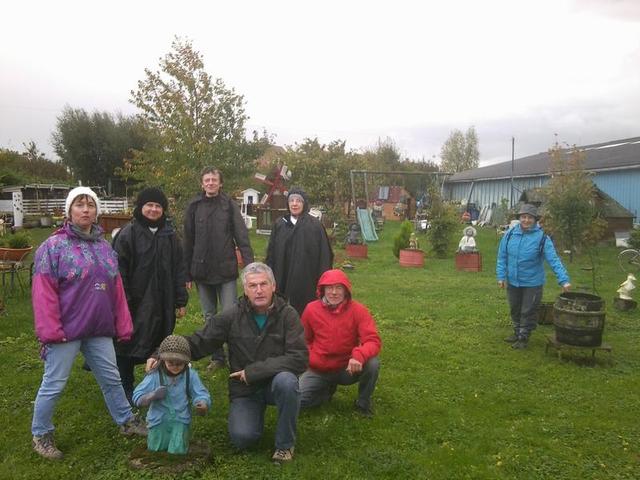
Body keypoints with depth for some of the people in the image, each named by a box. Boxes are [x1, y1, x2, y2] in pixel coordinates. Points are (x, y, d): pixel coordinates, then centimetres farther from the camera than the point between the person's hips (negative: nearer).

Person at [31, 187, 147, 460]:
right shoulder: (53, 246, -9)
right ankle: (41, 435, 27)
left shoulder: (105, 247, 9)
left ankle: (126, 422, 33)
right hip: (66, 331, -5)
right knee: (54, 385, 7)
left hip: (99, 330, 5)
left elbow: (116, 290, 10)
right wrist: (50, 331, -17)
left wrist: (122, 327, 9)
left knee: (111, 378, 16)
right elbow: (44, 292, -13)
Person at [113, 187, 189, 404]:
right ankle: (126, 389, 23)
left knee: (159, 346, 12)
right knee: (129, 346, 7)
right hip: (136, 303, -4)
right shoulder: (128, 234, -7)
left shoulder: (170, 235, 7)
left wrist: (181, 300, 8)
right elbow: (119, 271, -8)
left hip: (162, 303, 4)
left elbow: (179, 270, 10)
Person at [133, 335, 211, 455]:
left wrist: (203, 404, -34)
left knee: (177, 451, -10)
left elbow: (201, 395, -11)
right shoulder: (155, 375, -13)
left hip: (180, 419, -1)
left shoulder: (190, 375, -11)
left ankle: (184, 433, 21)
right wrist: (153, 395, -31)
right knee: (155, 449, 2)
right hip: (159, 419, 1)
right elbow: (137, 398, -11)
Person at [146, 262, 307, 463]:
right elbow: (199, 341, -3)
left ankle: (285, 443, -9)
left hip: (275, 382, -1)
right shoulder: (232, 316, -7)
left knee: (286, 381, -35)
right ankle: (256, 413, 16)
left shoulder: (287, 314, -13)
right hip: (244, 389, 1)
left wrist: (254, 371, -23)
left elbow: (299, 358, -21)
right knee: (242, 437, -22)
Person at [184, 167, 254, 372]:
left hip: (226, 270, -2)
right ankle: (217, 357, 24)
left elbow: (241, 236, -6)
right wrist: (187, 273, 3)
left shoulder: (229, 205, -1)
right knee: (210, 317, 12)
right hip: (202, 271, 2)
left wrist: (250, 264, -16)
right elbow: (188, 241, 4)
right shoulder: (194, 206, 3)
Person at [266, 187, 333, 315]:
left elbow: (324, 254, -5)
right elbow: (271, 253, 9)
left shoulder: (315, 225, -2)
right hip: (283, 280, 3)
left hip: (306, 280, -3)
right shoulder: (279, 224, 8)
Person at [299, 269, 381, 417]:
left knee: (372, 363, -30)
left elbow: (373, 341, -23)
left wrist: (359, 355, -42)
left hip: (348, 369, -2)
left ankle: (363, 402, 0)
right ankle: (328, 388, 17)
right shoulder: (311, 309, -8)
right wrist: (308, 358, -7)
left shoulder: (358, 310, -14)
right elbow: (304, 339, 10)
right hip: (318, 370, 2)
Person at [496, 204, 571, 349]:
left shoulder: (542, 238, -15)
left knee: (528, 312, 7)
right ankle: (517, 333, 38)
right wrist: (501, 276, -4)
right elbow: (502, 257, 1)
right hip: (512, 281, 4)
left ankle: (523, 338, 23)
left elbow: (554, 260, -20)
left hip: (532, 283, -4)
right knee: (515, 310, 19)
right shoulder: (510, 234, -5)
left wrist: (564, 280, -27)